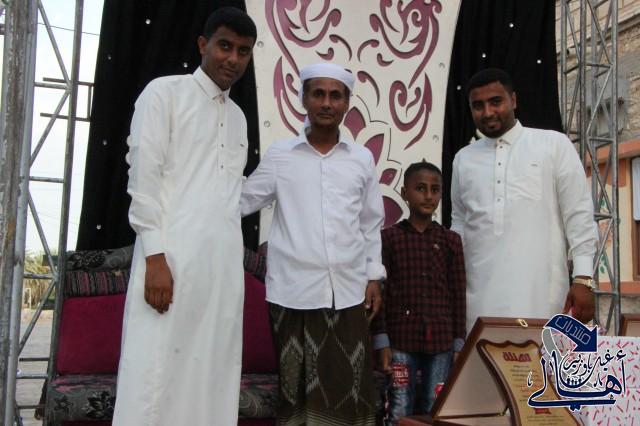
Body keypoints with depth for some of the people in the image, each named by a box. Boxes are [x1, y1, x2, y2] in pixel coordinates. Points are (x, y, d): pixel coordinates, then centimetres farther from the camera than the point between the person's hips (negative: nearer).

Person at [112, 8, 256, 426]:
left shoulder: (238, 116, 21)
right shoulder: (165, 92, 3)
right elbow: (144, 176, -6)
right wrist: (155, 257, -15)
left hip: (225, 263, 6)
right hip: (172, 255, -6)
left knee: (212, 378, 6)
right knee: (157, 376, -6)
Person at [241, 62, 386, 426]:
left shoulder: (362, 158, 8)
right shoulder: (279, 154, 3)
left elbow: (372, 224, 13)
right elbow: (240, 202, 7)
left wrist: (374, 277, 10)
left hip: (347, 290, 1)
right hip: (293, 290, -1)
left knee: (348, 386, 2)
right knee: (296, 386, 5)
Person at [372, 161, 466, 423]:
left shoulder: (450, 240, 6)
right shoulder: (389, 237, 0)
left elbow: (458, 295, 7)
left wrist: (459, 343, 4)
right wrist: (381, 341, -5)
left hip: (440, 339, 2)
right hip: (401, 338, -2)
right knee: (400, 412, 2)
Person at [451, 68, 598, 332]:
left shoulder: (554, 144, 6)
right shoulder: (463, 159, 16)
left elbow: (579, 216, 2)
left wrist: (583, 279, -6)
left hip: (539, 294, -3)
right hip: (480, 297, 3)